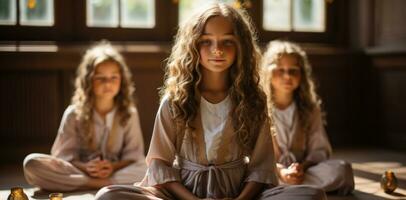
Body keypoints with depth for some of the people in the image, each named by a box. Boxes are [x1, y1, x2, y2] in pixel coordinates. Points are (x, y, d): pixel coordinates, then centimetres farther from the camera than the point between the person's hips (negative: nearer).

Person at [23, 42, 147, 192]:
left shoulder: (129, 114, 4)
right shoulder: (74, 114, 1)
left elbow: (134, 156, 2)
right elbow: (62, 156, 0)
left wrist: (114, 166, -19)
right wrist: (84, 167, -21)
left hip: (117, 172, 0)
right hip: (78, 171, 0)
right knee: (32, 163, -25)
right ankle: (97, 184, -30)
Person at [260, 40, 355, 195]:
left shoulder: (310, 108, 10)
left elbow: (320, 149, 5)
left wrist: (303, 166, -16)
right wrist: (280, 171, -22)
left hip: (302, 172, 4)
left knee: (341, 169, -26)